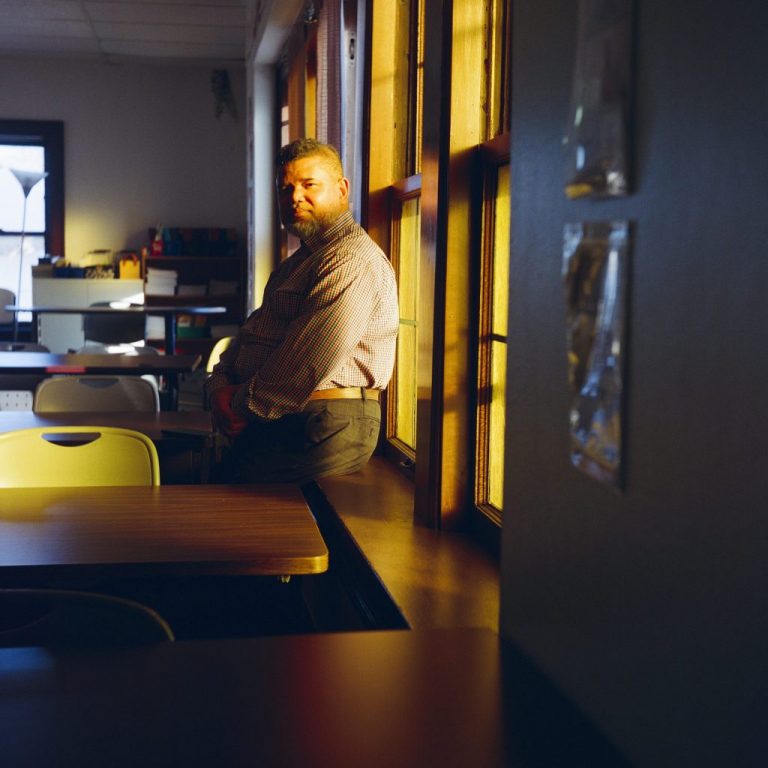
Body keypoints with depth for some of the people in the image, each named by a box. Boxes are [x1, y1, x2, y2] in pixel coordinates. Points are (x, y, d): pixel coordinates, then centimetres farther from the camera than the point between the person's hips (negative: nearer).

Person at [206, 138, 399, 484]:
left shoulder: (353, 259, -12)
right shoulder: (300, 260, 24)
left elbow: (314, 359, -21)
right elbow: (253, 331, 20)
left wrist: (246, 404, -11)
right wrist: (220, 386, 1)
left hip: (325, 428, -10)